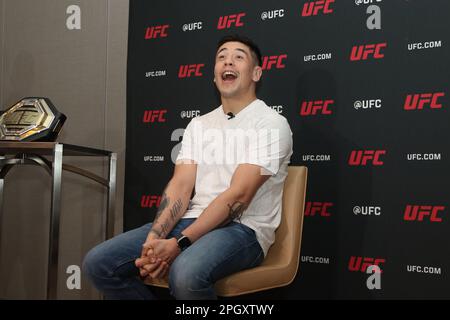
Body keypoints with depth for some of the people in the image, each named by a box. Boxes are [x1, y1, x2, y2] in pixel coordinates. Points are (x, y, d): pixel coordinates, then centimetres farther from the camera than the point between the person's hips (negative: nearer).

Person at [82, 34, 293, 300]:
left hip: (242, 229, -6)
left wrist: (178, 244, -22)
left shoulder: (271, 124, -5)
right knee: (99, 263, -10)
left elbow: (238, 196, -15)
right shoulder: (199, 124, 16)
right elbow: (180, 186, 5)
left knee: (186, 273, -38)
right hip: (193, 221, 6)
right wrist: (155, 238, -14)